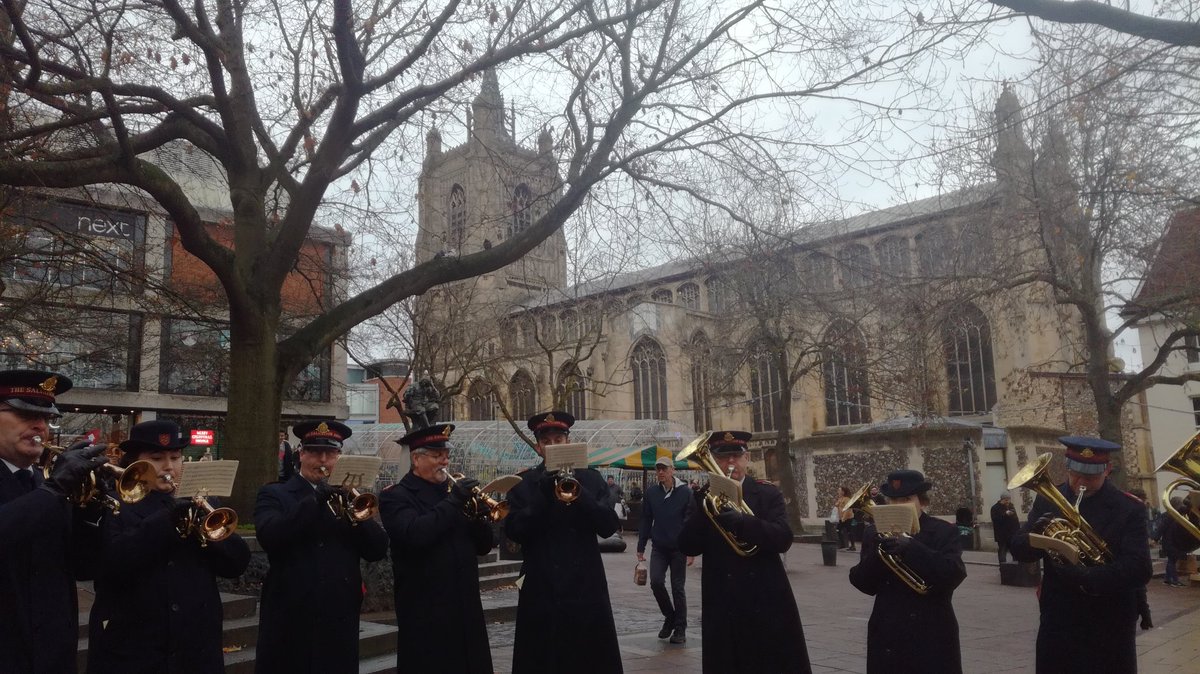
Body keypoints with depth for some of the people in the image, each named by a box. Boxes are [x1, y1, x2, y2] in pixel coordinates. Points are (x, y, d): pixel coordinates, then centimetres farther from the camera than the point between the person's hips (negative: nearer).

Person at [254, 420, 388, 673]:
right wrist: (315, 499, -23)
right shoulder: (274, 495, 3)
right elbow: (269, 537, -17)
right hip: (290, 620, -2)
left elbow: (378, 550, 0)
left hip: (340, 621, 3)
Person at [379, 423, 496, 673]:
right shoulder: (396, 496, -4)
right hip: (426, 612, -6)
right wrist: (453, 501, -21)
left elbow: (483, 546, 11)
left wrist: (477, 513, -8)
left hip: (466, 608, 6)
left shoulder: (453, 491, 13)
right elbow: (414, 535, -24)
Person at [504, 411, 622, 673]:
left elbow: (608, 526, -4)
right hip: (542, 593, 0)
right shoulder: (523, 484, 4)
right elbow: (514, 532, -7)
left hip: (586, 590, 1)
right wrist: (542, 496, -20)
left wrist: (578, 493, -18)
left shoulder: (591, 479, 6)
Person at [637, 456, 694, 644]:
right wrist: (641, 548, 5)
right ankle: (670, 617, 16)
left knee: (677, 588, 3)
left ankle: (680, 629, 16)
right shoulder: (651, 492, 0)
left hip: (679, 548, -2)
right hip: (659, 548, 2)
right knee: (656, 582, -9)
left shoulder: (685, 492, -8)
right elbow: (646, 520, 5)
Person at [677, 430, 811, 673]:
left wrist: (740, 519, -26)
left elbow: (783, 539, -13)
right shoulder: (704, 497, 5)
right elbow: (687, 547, -6)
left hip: (768, 603, -1)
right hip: (722, 607, 1)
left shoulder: (768, 494, 2)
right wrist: (706, 505, -18)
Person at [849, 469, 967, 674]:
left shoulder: (944, 532, -1)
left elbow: (954, 574, -17)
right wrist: (878, 554, -18)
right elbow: (863, 584, 0)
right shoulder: (877, 534, 6)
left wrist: (910, 548, -27)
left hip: (931, 638, -2)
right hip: (887, 638, 2)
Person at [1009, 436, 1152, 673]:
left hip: (1108, 630, -2)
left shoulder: (1129, 510, -6)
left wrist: (1086, 578, -29)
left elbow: (1138, 569, -16)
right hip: (1057, 624, 2)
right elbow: (1019, 551, -1)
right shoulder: (1047, 501, 1)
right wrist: (1037, 536, -23)